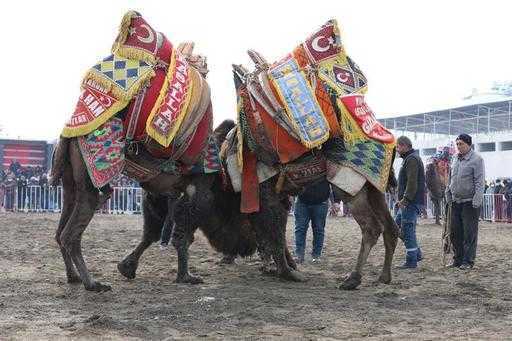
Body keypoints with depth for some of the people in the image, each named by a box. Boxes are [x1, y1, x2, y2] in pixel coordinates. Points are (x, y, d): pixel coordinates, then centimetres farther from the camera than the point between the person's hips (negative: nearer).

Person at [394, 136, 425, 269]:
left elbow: (412, 182, -23)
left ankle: (411, 261, -2)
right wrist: (402, 199, 18)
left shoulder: (412, 159, -13)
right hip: (408, 201, 11)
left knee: (407, 229, -7)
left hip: (411, 202, -11)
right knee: (397, 224, 15)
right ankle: (416, 253, 18)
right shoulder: (409, 158, 20)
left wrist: (405, 199, -24)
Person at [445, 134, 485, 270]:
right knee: (455, 233, 10)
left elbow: (479, 182, -12)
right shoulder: (456, 159, 14)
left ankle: (468, 261, 5)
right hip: (456, 202, 7)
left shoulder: (476, 159, -7)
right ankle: (458, 259, 19)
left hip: (470, 202, -7)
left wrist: (477, 200, -18)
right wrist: (448, 195, 14)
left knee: (469, 233, -1)